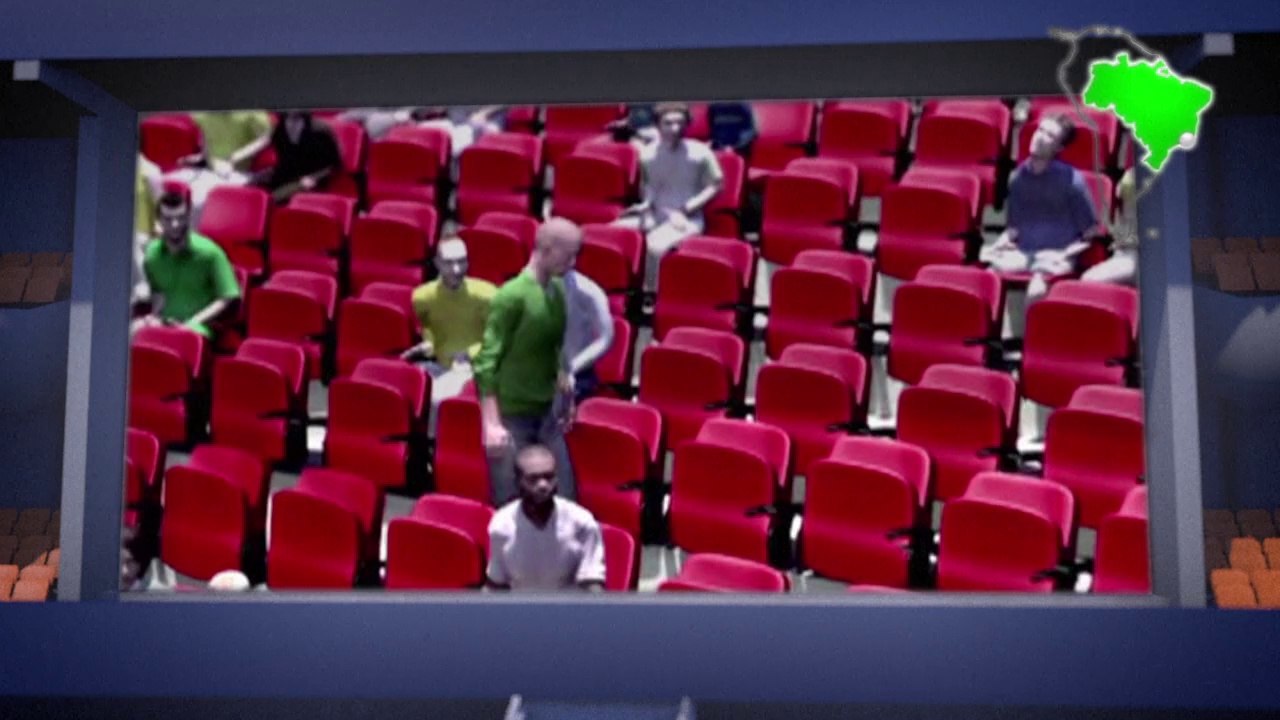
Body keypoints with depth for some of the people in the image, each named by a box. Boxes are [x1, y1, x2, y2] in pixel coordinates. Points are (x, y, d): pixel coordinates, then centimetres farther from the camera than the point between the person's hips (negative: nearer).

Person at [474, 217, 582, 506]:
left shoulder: (557, 290, 4)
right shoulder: (512, 296, -18)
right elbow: (487, 363, -19)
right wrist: (491, 423, -22)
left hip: (547, 413, 7)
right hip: (511, 416, -7)